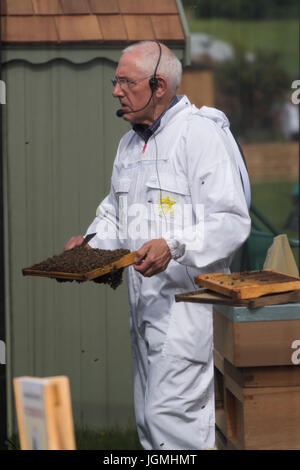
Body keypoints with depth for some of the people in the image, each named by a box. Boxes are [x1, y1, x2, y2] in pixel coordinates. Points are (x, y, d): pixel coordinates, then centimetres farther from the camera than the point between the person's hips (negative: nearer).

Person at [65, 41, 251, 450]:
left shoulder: (199, 133, -12)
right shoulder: (130, 144, 16)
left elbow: (232, 221, -18)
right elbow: (114, 213, 28)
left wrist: (173, 247, -31)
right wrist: (90, 244, 7)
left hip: (189, 301, -9)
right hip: (146, 304, 9)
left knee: (170, 412, -14)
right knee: (148, 418, 11)